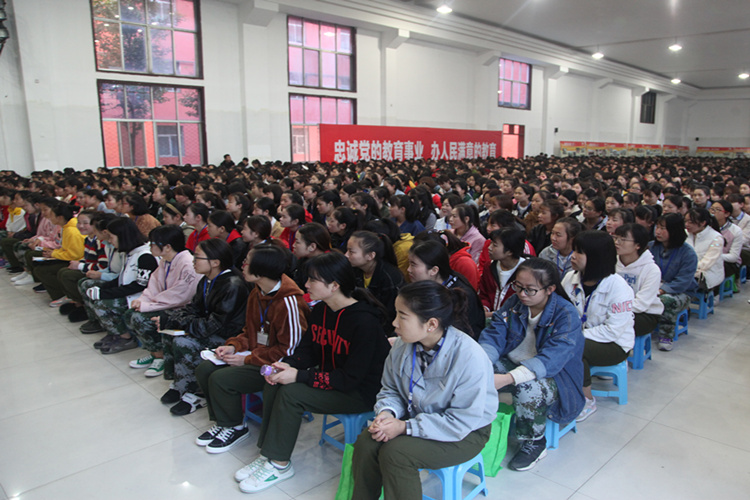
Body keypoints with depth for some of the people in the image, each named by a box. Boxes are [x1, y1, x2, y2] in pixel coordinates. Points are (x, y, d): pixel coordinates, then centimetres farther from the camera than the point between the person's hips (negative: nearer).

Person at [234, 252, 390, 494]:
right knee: (273, 386, -6)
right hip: (330, 379, 9)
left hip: (360, 391, -8)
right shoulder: (320, 311, 1)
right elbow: (307, 349, 8)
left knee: (291, 393, -20)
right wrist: (287, 365, -16)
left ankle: (279, 464, -2)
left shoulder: (365, 322, -27)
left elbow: (351, 378, -26)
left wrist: (299, 376, -26)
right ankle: (268, 453, 6)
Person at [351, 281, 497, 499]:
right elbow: (390, 389, 6)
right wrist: (386, 412, -17)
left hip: (466, 433, -5)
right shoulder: (402, 344, -9)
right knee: (366, 442, -18)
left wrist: (405, 427, -26)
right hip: (416, 417, 6)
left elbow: (462, 421, -25)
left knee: (395, 452, -27)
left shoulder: (470, 358, -29)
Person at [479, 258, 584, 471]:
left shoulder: (566, 314, -20)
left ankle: (534, 443, -8)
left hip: (553, 377, -4)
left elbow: (551, 359, -32)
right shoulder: (514, 303, -3)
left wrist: (507, 378, -44)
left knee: (528, 387, -37)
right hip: (512, 365, 5)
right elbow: (493, 334, -10)